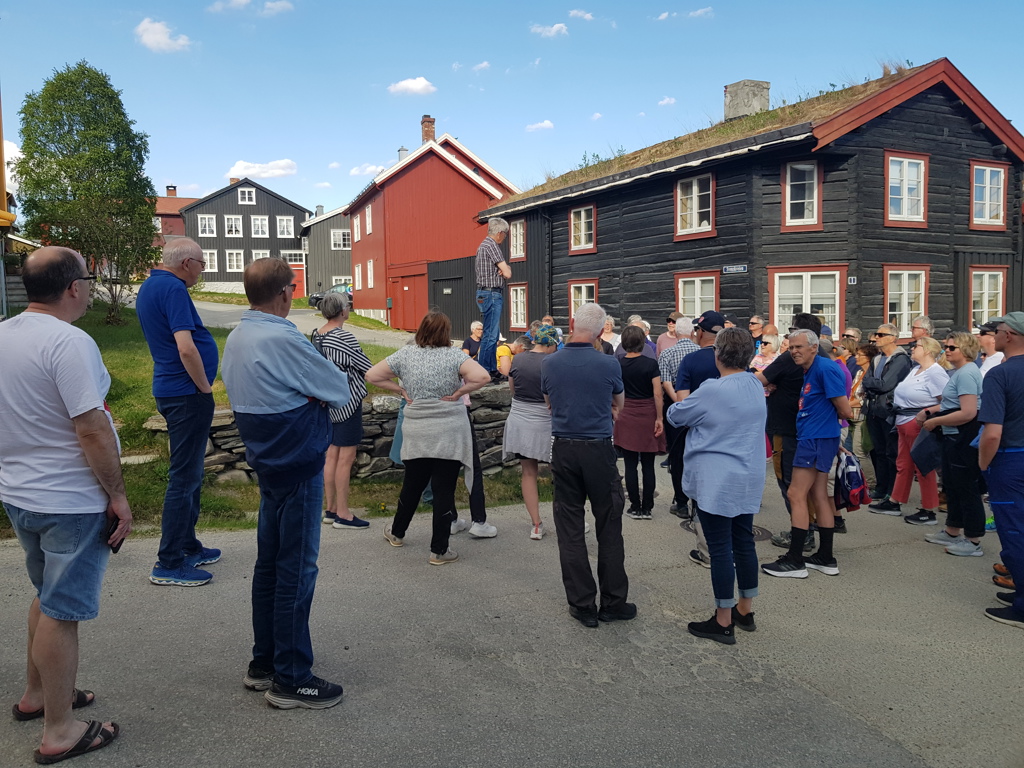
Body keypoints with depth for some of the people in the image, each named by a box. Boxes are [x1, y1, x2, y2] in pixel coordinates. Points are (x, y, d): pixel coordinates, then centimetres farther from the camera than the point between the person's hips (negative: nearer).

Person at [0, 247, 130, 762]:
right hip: (70, 502, -9)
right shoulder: (69, 342, -22)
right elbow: (92, 430, -25)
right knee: (62, 611, 2)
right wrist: (118, 495, -16)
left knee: (47, 597, 25)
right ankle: (59, 733, 15)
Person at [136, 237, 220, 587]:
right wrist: (205, 388, -12)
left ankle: (188, 546, 30)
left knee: (190, 473, 19)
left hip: (170, 391, 10)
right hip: (187, 394, -10)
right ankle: (169, 564, 3)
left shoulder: (149, 286, 15)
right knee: (185, 477, -4)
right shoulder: (173, 288, -17)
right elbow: (186, 349, -26)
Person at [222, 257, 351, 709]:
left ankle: (263, 664, 28)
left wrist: (300, 398, -2)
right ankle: (290, 680, 10)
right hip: (298, 464, -9)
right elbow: (341, 391, -16)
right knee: (297, 570, -1)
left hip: (267, 463, 9)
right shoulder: (281, 340, -22)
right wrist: (319, 396, 3)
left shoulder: (237, 338, 7)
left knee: (269, 564, 17)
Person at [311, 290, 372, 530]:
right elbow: (367, 367, -13)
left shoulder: (317, 335, 6)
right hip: (347, 401, -9)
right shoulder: (343, 337, -19)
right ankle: (343, 515, 6)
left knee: (332, 455, 14)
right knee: (346, 458, -1)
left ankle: (330, 509, 22)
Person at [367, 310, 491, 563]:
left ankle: (397, 533, 39)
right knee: (444, 490, 3)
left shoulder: (405, 355, 1)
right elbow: (482, 376, -20)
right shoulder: (453, 356, -8)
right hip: (449, 434, -3)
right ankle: (439, 550, 10)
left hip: (415, 433, 3)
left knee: (412, 485, 21)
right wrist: (458, 393, -9)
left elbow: (372, 376, 3)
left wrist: (400, 390, 6)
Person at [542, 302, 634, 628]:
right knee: (609, 528, 10)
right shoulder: (608, 364, -8)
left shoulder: (549, 363, -2)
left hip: (563, 449, 2)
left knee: (570, 530, 9)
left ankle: (582, 605, 14)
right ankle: (613, 603, 17)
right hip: (599, 450, -2)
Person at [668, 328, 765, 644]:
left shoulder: (713, 390, -19)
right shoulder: (756, 386, 6)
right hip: (749, 479, 8)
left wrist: (676, 405, 16)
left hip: (717, 483, -8)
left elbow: (676, 416, -5)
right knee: (744, 541, 16)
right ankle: (745, 611, 29)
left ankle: (724, 623, 9)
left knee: (720, 548, 0)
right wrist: (694, 405, 14)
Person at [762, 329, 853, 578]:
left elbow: (844, 410, -16)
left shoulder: (825, 368, -16)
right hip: (813, 438, 10)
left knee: (796, 495, -8)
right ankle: (826, 558, 20)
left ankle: (795, 560, -4)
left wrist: (831, 417, 4)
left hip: (818, 439, -10)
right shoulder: (809, 371, 14)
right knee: (819, 496, 12)